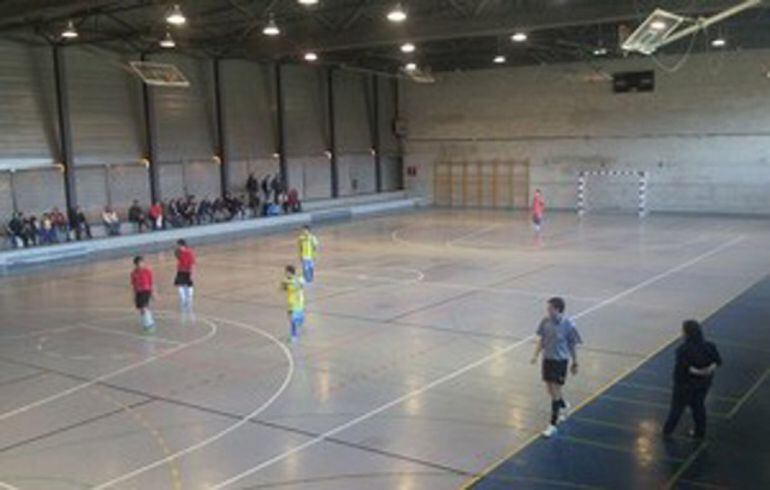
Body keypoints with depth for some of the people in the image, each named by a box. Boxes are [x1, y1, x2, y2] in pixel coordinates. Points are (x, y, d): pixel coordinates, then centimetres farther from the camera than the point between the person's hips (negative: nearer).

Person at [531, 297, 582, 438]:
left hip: (560, 360, -5)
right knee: (550, 390, 17)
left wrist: (575, 363, -1)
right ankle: (564, 406, 48)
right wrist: (536, 354, 0)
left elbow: (573, 345, -7)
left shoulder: (568, 325, -17)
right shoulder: (546, 321, -5)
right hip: (547, 358, 5)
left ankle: (553, 425, 4)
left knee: (555, 392, -5)